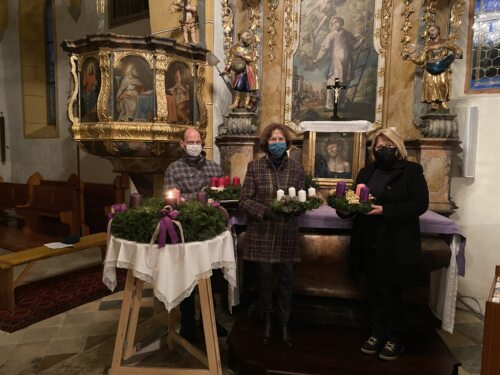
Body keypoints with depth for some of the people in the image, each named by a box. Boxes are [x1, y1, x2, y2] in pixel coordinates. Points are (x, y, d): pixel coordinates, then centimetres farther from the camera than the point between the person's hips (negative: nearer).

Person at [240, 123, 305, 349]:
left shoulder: (296, 168, 4)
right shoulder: (254, 166, -2)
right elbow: (244, 200, -4)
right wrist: (265, 211, -18)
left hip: (287, 233, 1)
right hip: (262, 233, -1)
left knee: (286, 279, 8)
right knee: (265, 278, 9)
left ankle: (284, 324, 27)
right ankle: (267, 322, 30)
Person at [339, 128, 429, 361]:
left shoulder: (412, 171, -4)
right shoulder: (367, 172, 12)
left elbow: (420, 204, -12)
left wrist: (384, 210, -22)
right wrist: (345, 207, -12)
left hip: (395, 245, -5)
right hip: (369, 243, 5)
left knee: (390, 291, 3)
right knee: (374, 290, 13)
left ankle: (395, 339, 23)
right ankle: (378, 333, 29)